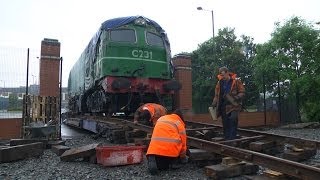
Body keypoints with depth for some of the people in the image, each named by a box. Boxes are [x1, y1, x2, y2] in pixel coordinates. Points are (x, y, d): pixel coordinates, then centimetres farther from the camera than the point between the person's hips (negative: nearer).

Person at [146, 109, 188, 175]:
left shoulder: (161, 119, 25)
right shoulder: (180, 124, 10)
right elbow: (183, 142, 10)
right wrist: (183, 157, 26)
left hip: (154, 148, 3)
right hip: (171, 149, -3)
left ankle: (152, 161, -12)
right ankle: (174, 162, 5)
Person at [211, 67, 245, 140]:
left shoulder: (236, 81, -4)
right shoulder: (220, 83, 9)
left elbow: (242, 93, -3)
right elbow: (216, 95, 15)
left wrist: (235, 98, -20)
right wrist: (214, 104, 4)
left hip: (233, 106, -4)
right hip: (223, 106, 4)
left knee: (233, 120, -14)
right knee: (225, 124, 8)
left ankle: (232, 138, -8)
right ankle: (226, 138, 18)